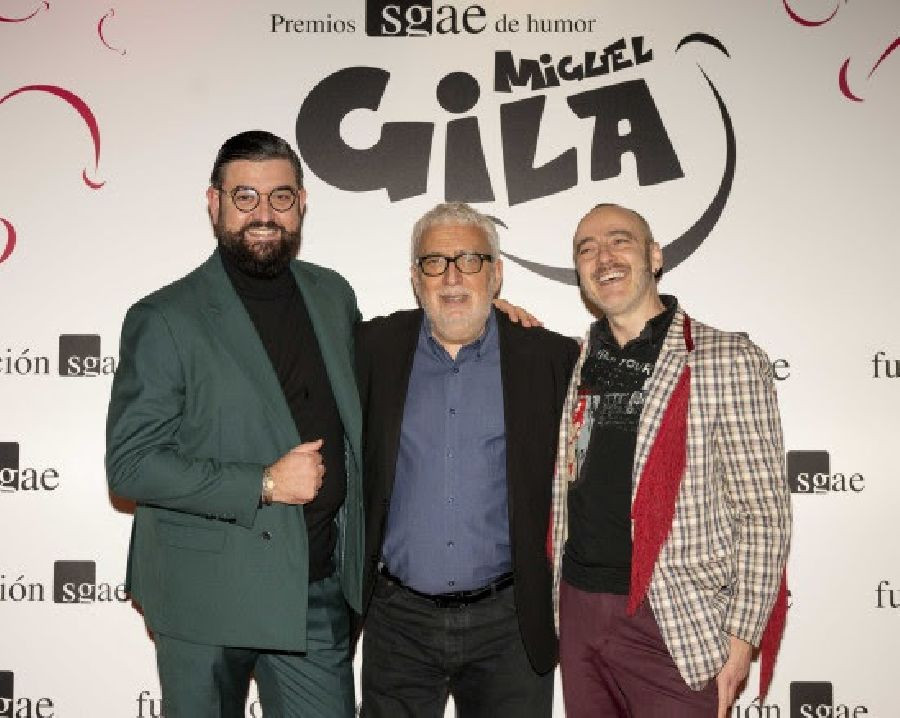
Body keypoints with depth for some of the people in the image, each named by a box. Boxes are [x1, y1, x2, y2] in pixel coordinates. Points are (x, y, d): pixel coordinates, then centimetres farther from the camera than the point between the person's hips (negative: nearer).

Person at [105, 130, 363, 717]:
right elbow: (130, 463, -13)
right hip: (208, 598, -3)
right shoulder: (165, 318, -9)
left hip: (321, 589, 4)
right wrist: (263, 484, -19)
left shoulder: (333, 295, 7)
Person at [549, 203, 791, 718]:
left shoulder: (726, 359, -7)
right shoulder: (575, 362, 9)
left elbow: (764, 515, -7)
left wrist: (741, 636, -13)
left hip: (676, 626, -5)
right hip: (578, 607, 5)